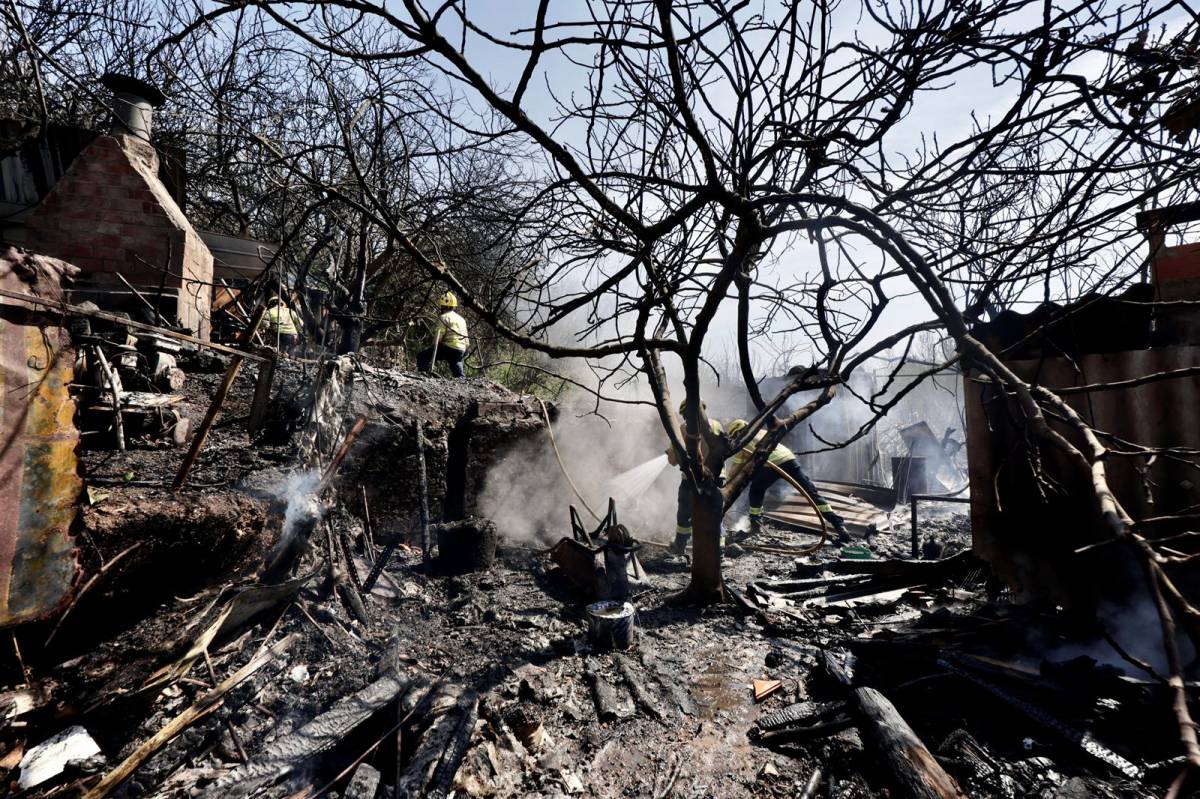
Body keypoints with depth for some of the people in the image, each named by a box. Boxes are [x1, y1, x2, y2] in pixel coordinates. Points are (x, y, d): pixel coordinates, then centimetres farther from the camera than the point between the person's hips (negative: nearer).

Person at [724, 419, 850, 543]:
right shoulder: (762, 432, 33)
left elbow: (734, 470, 15)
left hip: (772, 463, -4)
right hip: (789, 458, 5)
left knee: (756, 490, 22)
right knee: (812, 492, 6)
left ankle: (756, 526, 24)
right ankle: (839, 525, 0)